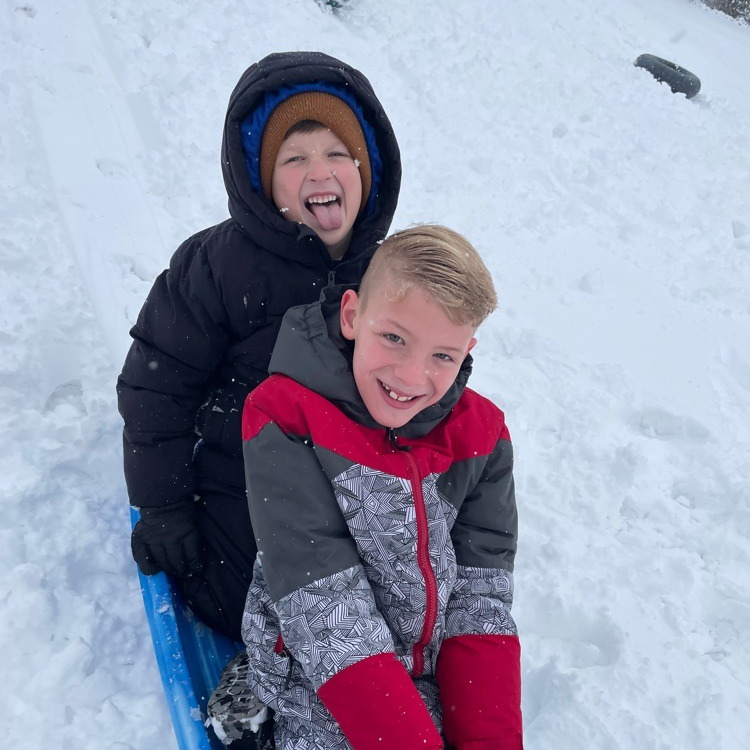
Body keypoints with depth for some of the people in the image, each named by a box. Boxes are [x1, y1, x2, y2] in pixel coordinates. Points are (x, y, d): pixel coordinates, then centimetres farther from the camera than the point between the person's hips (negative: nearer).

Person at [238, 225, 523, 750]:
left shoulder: (481, 435, -3)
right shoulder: (286, 423, -16)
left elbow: (482, 594, -4)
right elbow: (324, 611, -20)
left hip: (446, 679, 4)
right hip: (317, 687, -3)